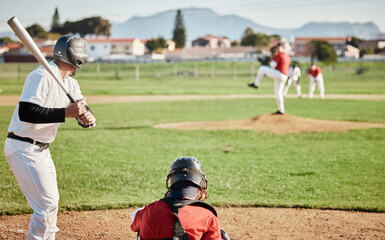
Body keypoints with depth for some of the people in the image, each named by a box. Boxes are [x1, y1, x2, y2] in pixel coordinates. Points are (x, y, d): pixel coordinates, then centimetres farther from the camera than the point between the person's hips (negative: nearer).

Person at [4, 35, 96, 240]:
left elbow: (83, 110, 4)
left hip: (41, 150, 10)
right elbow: (25, 113, -30)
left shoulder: (70, 83, 10)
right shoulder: (42, 76, -20)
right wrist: (65, 113, -32)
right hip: (23, 149, -10)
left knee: (50, 202, 19)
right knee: (47, 203, -13)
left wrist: (88, 117, -21)